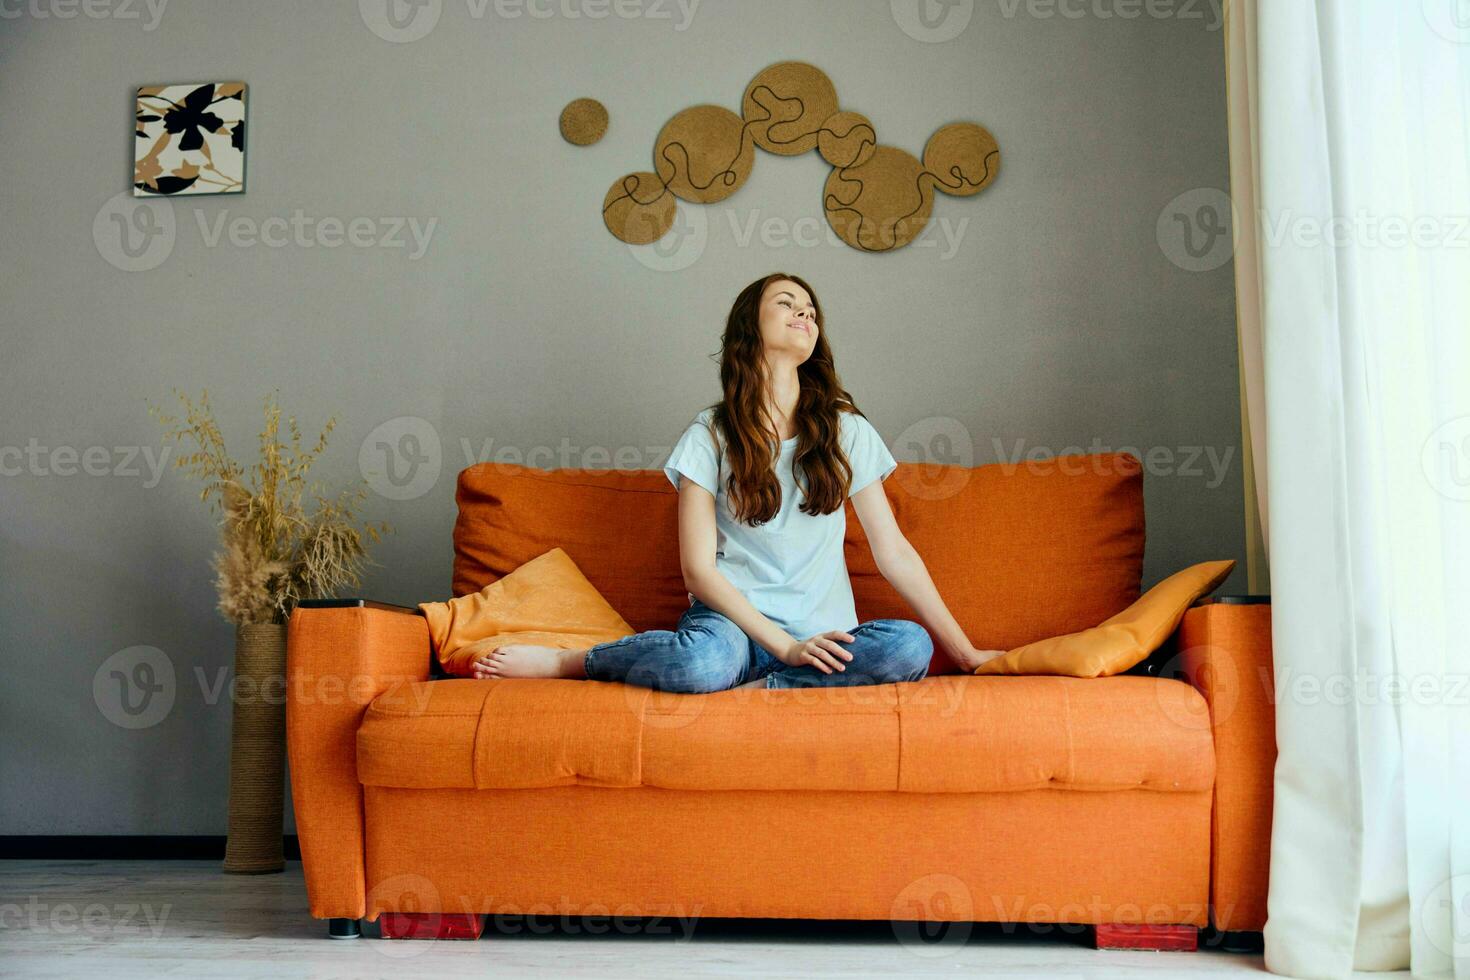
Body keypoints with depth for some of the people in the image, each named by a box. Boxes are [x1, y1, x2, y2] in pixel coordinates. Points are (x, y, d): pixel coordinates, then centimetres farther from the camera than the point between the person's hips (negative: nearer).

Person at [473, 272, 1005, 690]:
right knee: (706, 660, -40)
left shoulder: (846, 431, 9)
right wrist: (786, 646, -15)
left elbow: (894, 552, 8)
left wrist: (964, 651, 4)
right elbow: (699, 568, -5)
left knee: (910, 646, -31)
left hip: (822, 633, 3)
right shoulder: (710, 435, 2)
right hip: (733, 619, -2)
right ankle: (562, 661, -15)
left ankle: (756, 689, -23)